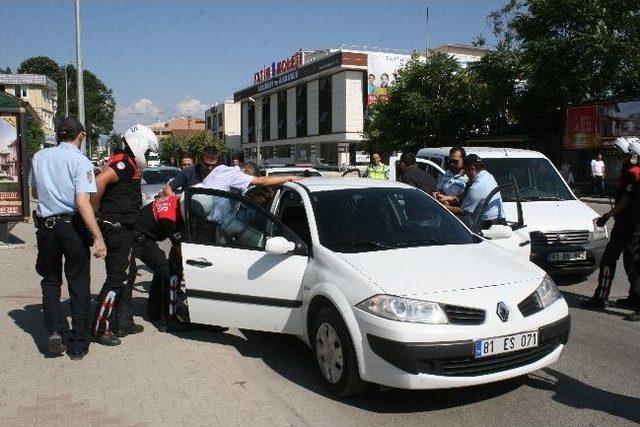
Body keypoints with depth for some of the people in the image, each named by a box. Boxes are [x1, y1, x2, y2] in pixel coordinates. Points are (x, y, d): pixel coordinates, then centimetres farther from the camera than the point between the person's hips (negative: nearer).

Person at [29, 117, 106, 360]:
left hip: (46, 226, 4)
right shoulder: (80, 162, -10)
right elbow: (82, 203, -20)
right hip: (73, 227, -3)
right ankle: (78, 346, 13)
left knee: (50, 280, 20)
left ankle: (54, 330, 3)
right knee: (79, 285, 7)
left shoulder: (39, 157, 6)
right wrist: (98, 237, -21)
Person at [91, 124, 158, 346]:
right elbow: (100, 181, -29)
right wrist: (96, 211, -19)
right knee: (116, 279, -5)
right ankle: (100, 329, 4)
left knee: (126, 276, 16)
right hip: (118, 229, -10)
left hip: (124, 230, 10)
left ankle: (123, 323, 26)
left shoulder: (127, 163, 16)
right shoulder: (125, 162, -15)